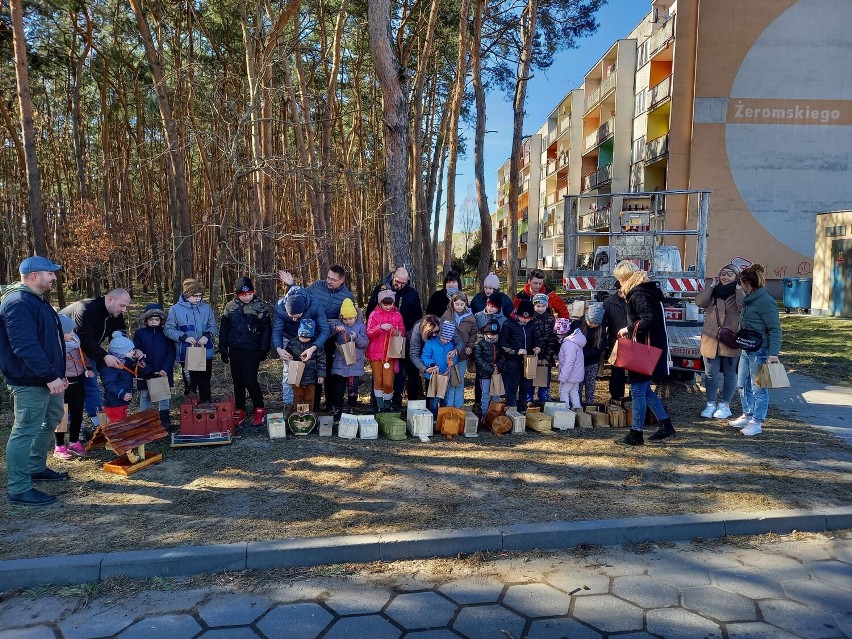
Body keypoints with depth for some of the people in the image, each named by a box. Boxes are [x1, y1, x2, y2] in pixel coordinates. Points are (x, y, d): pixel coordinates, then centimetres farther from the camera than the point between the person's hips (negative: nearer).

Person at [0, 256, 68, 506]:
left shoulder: (36, 300, 15)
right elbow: (25, 346, -28)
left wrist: (57, 373, 20)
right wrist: (50, 376, -29)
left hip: (46, 378, 11)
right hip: (30, 381, -11)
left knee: (51, 421, 22)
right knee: (25, 431, -6)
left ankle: (36, 468, 37)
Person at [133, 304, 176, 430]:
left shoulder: (165, 333, 1)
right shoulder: (139, 333, -1)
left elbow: (172, 352, -1)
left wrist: (165, 369, -14)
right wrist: (147, 370, -14)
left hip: (163, 372, 0)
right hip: (146, 373, 0)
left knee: (163, 396, 7)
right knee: (145, 396, 8)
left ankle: (165, 420, 13)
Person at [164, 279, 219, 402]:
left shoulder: (206, 307, 3)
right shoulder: (176, 309, -4)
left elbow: (213, 327, 7)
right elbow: (168, 329, -4)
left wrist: (207, 335, -14)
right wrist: (184, 337, -18)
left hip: (205, 353, 2)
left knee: (205, 384, 13)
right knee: (190, 384, 6)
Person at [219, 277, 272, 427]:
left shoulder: (260, 306, -4)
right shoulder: (230, 306, 6)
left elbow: (267, 329, -3)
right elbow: (223, 329, 12)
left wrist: (263, 350, -8)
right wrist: (223, 350, 8)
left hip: (252, 350, -4)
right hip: (234, 350, 4)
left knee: (250, 380, -11)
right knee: (237, 381, 11)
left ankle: (259, 410, 4)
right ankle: (239, 410, 23)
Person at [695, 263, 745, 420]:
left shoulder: (741, 293, -1)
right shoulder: (713, 291, 8)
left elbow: (744, 307, -21)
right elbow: (699, 302, -8)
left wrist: (738, 288, -17)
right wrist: (712, 286, -8)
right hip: (711, 339, 3)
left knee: (729, 374, 8)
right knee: (710, 373, 8)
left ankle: (725, 404, 21)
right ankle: (711, 403, 21)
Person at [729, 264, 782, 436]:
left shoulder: (765, 302, -17)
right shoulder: (749, 300, 12)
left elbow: (775, 329, -19)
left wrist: (773, 353, -22)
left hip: (760, 351, -10)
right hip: (746, 350, 10)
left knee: (758, 388, 1)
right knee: (743, 384, 17)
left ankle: (757, 423, 10)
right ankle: (747, 415, 31)